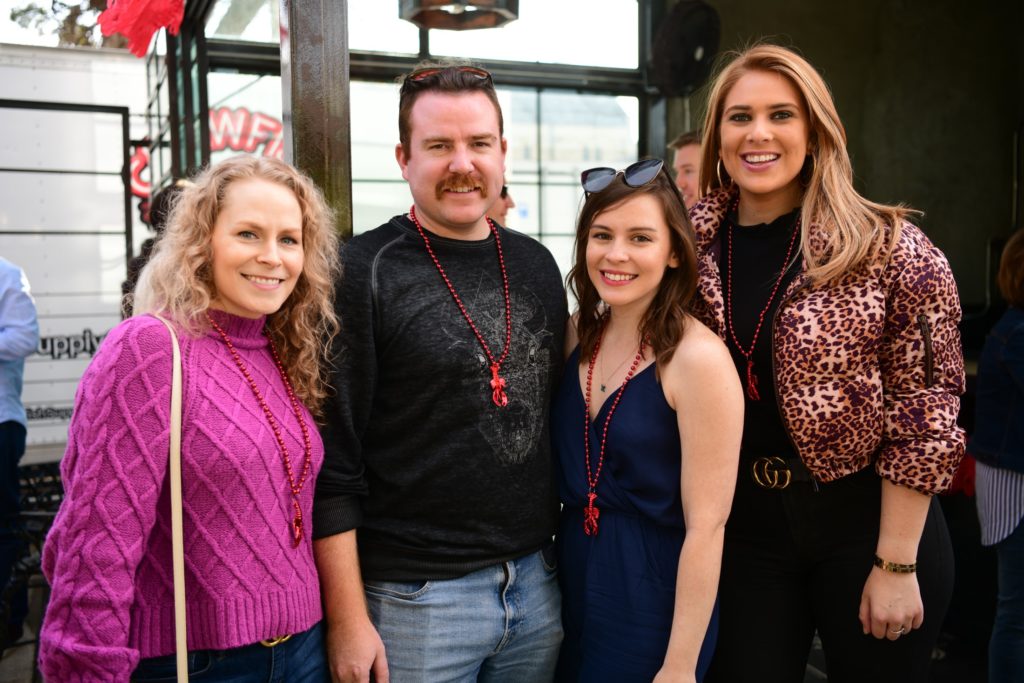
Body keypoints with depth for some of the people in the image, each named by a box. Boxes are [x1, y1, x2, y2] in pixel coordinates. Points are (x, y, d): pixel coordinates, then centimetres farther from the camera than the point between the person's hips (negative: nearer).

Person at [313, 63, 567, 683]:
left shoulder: (536, 265, 6)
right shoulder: (363, 272, -11)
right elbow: (332, 458, -12)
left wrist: (566, 556, 12)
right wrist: (347, 618, -13)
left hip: (537, 581, 5)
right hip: (414, 597, -5)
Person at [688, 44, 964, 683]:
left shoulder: (889, 248, -11)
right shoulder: (690, 246, -2)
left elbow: (923, 418, -11)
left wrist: (896, 565, -12)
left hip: (870, 526, -2)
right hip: (743, 532, 3)